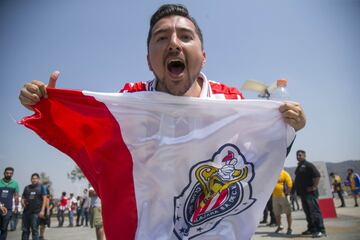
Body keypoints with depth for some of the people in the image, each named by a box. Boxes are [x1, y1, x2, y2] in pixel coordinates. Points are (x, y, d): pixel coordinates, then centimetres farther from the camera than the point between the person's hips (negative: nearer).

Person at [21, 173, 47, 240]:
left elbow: (44, 199, -2)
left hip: (36, 212, -4)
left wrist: (42, 210, -11)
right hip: (26, 211, 4)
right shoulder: (27, 188, 15)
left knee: (35, 230, -3)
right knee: (25, 230, 7)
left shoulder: (41, 187, 4)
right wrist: (23, 203, -5)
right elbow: (23, 198, 19)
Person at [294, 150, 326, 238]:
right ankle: (311, 229, 21)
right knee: (308, 212, 13)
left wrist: (314, 187, -18)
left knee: (314, 211, -12)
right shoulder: (299, 167, 19)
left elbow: (317, 175, -17)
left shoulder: (308, 165, -8)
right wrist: (298, 190, 20)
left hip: (310, 192, -9)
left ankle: (321, 230, -12)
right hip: (302, 193, 9)